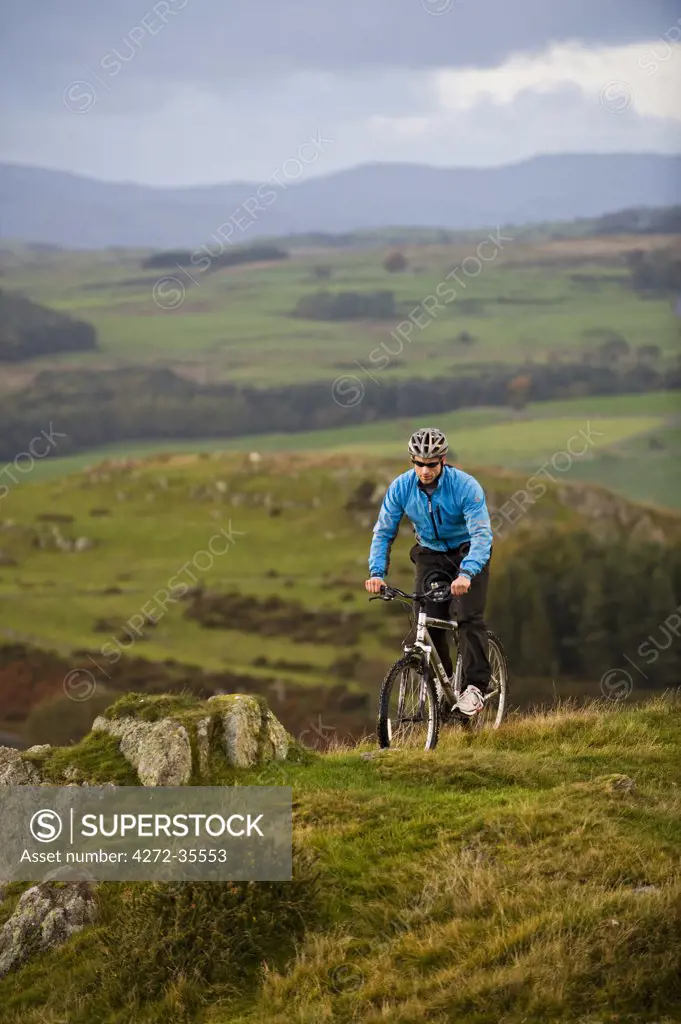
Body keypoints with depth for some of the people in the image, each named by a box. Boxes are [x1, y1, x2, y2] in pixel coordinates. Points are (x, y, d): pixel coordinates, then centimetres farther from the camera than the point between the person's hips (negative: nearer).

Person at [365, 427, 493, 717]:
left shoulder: (465, 486, -28)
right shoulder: (401, 487, -17)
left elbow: (481, 534, -35)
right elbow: (383, 532, -11)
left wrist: (465, 574, -50)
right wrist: (377, 572, -27)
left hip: (468, 553, -3)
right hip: (430, 554, 3)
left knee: (470, 617, -20)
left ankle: (474, 687, -19)